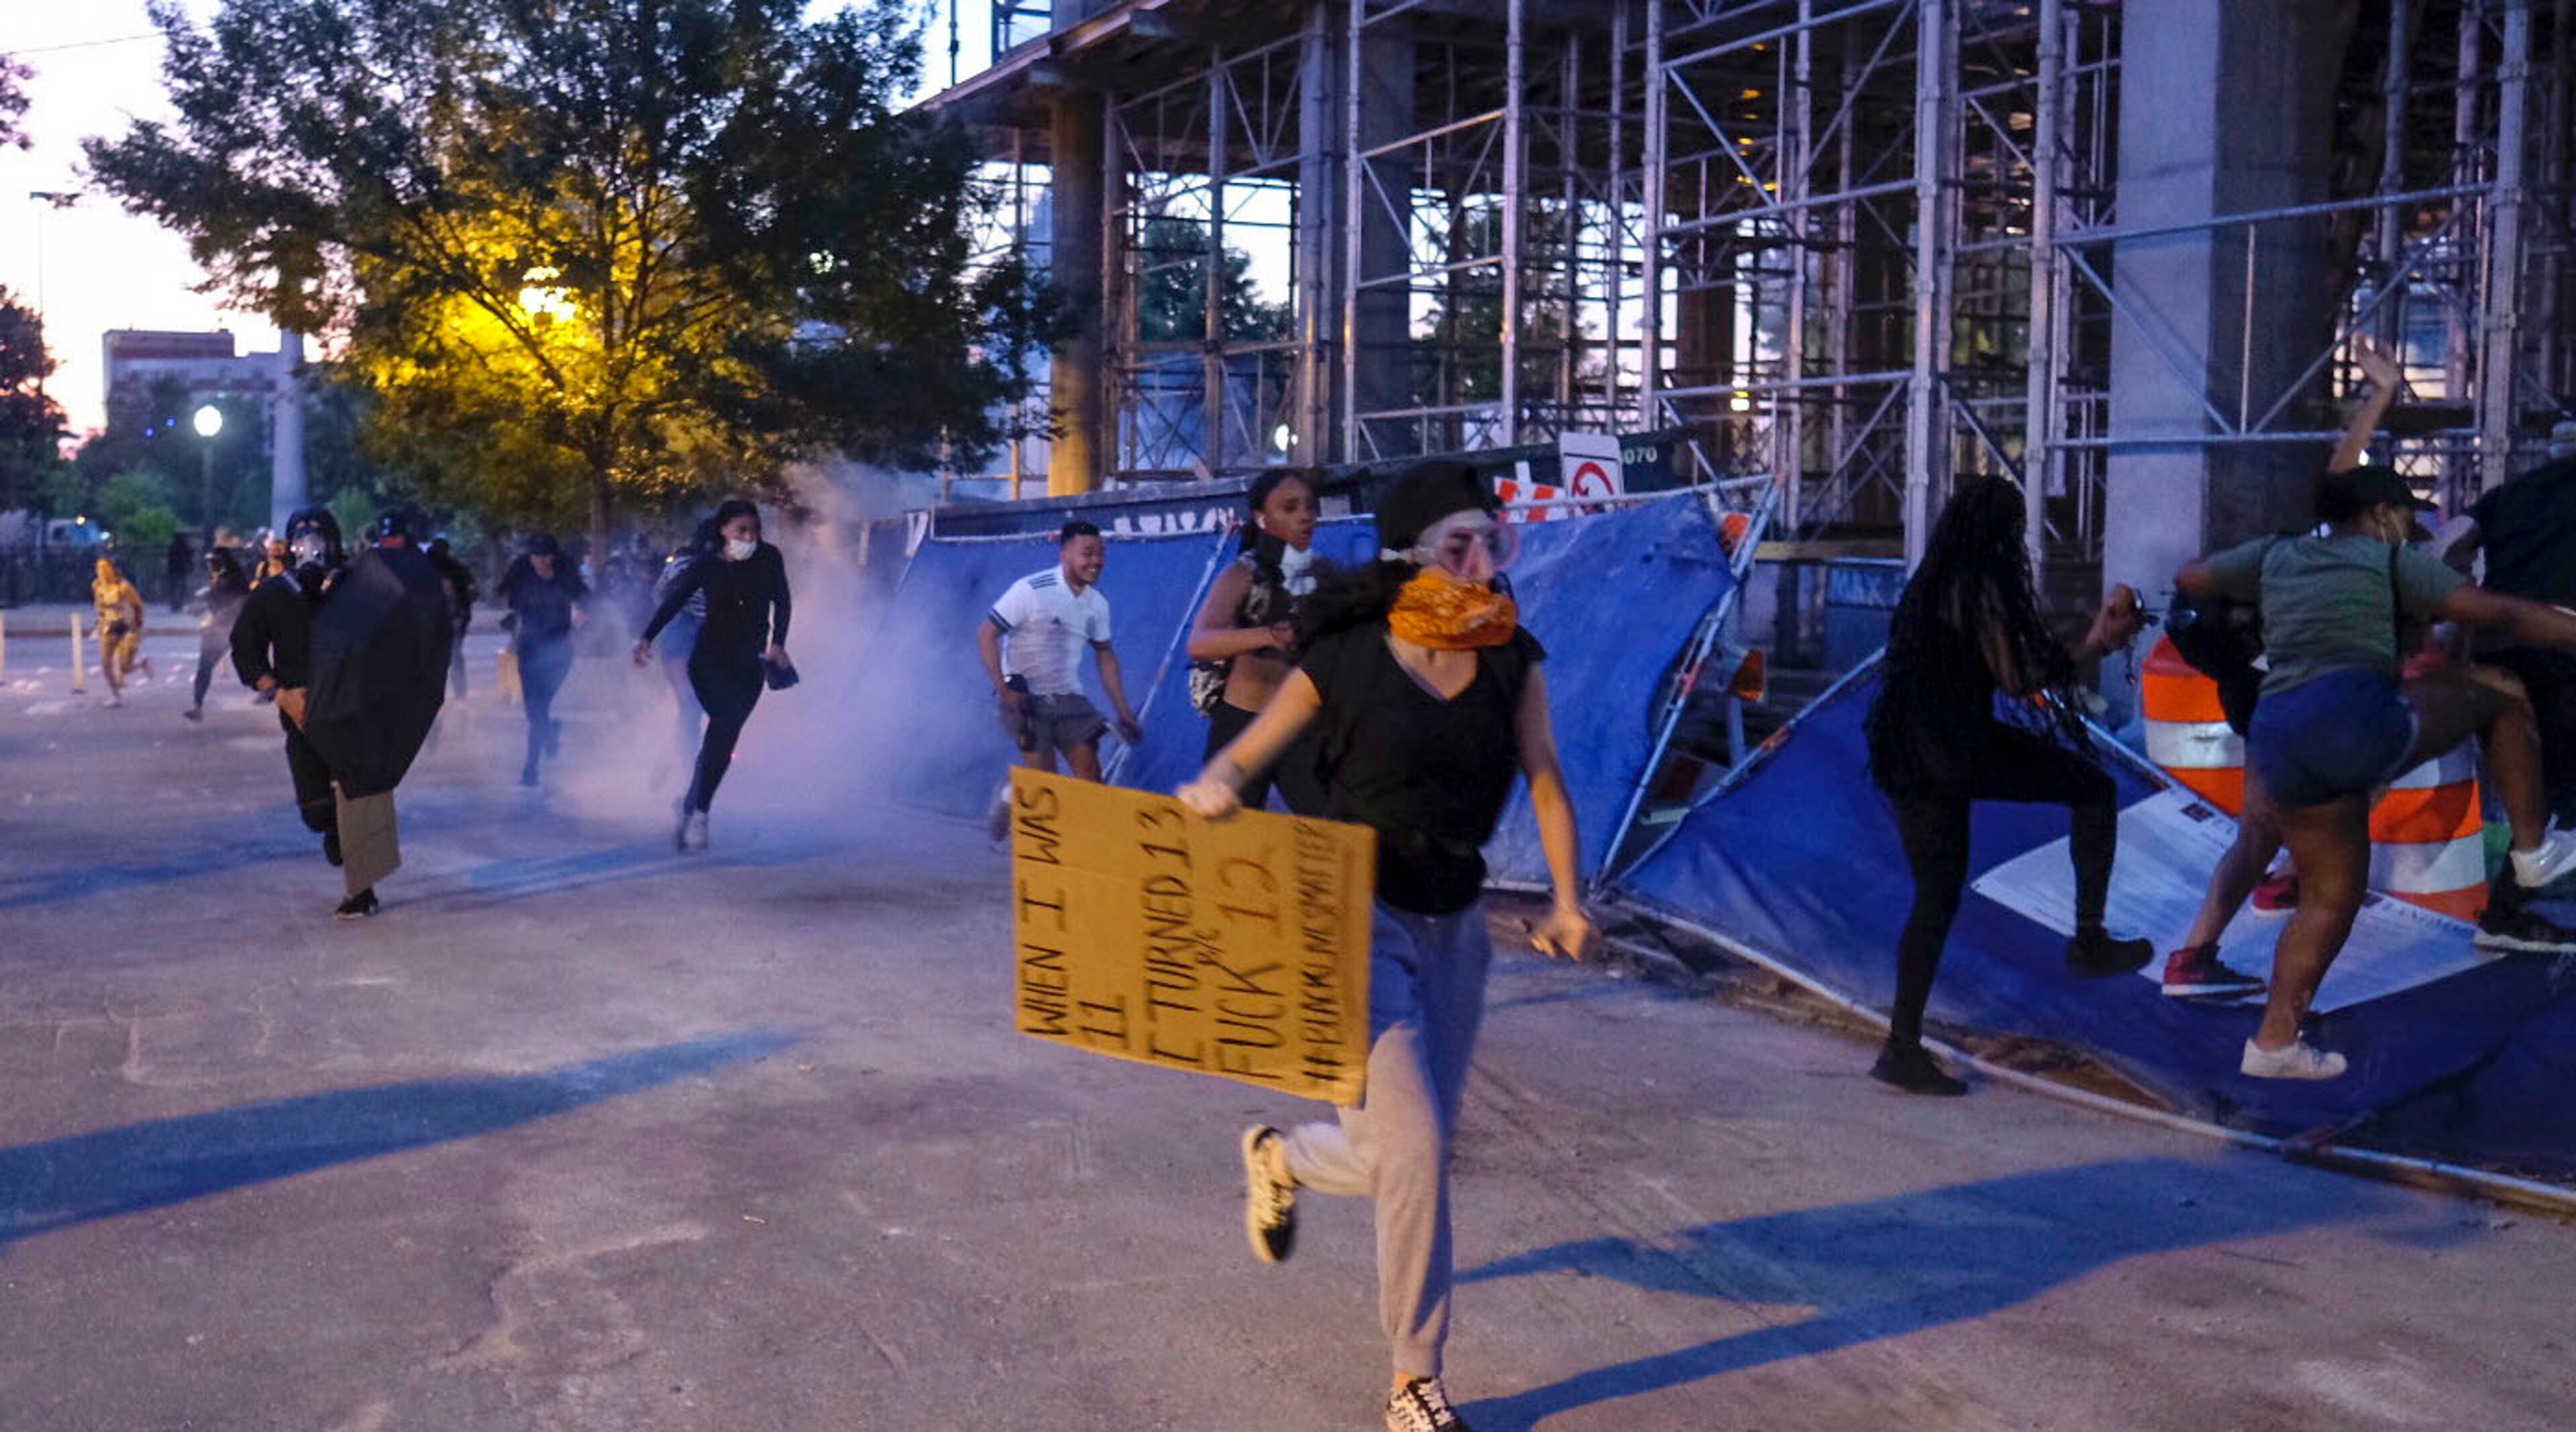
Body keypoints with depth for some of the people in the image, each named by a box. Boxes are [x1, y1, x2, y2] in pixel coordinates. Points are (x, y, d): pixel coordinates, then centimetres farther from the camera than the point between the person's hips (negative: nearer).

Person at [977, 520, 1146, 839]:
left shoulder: (1097, 603, 3)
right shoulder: (1031, 591, -16)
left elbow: (1105, 656, 13)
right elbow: (986, 636, -14)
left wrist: (1125, 714, 8)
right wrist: (1004, 690, -22)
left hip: (1069, 698, 5)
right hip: (1026, 699, -5)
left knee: (1090, 771, -6)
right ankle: (1009, 798, 22)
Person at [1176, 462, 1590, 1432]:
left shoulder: (1512, 661, 1)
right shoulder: (1346, 661, -11)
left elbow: (1544, 783, 3)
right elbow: (1247, 752, -6)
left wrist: (1566, 899, -8)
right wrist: (1214, 787, -28)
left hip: (1455, 927, 5)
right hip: (1358, 922, -5)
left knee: (1410, 1153, 13)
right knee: (1416, 1147, -12)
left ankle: (1280, 1156, 48)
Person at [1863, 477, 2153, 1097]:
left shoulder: (1930, 583, 18)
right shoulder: (1980, 586, -8)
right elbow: (2015, 679, -10)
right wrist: (2094, 646, -1)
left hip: (1909, 758, 8)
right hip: (1961, 746, -8)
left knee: (1936, 895, 12)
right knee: (2095, 787, 8)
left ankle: (1903, 1049, 10)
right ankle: (2089, 938, 4)